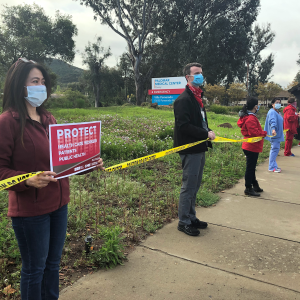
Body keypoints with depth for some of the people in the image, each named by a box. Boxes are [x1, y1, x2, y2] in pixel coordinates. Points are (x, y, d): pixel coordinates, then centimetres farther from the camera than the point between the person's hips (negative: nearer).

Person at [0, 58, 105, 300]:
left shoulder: (48, 119, 9)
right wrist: (28, 180, -30)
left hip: (58, 204, 7)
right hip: (30, 209, -7)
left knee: (53, 261, 22)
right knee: (34, 267, 11)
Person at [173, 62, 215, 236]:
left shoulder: (198, 97, 17)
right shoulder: (184, 100, -15)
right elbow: (184, 126, -23)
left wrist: (208, 133, 4)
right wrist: (206, 134, -19)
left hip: (200, 149, 10)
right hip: (190, 150, -10)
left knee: (195, 186, 17)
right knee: (189, 187, -1)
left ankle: (191, 218, 30)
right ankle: (184, 222, 13)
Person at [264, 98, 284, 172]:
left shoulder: (278, 113, 17)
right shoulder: (272, 112, -16)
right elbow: (272, 121, -34)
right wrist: (273, 129, -49)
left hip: (278, 134, 11)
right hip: (274, 134, -10)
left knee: (275, 149, 14)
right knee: (275, 148, -9)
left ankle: (273, 166, 23)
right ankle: (272, 167, -4)